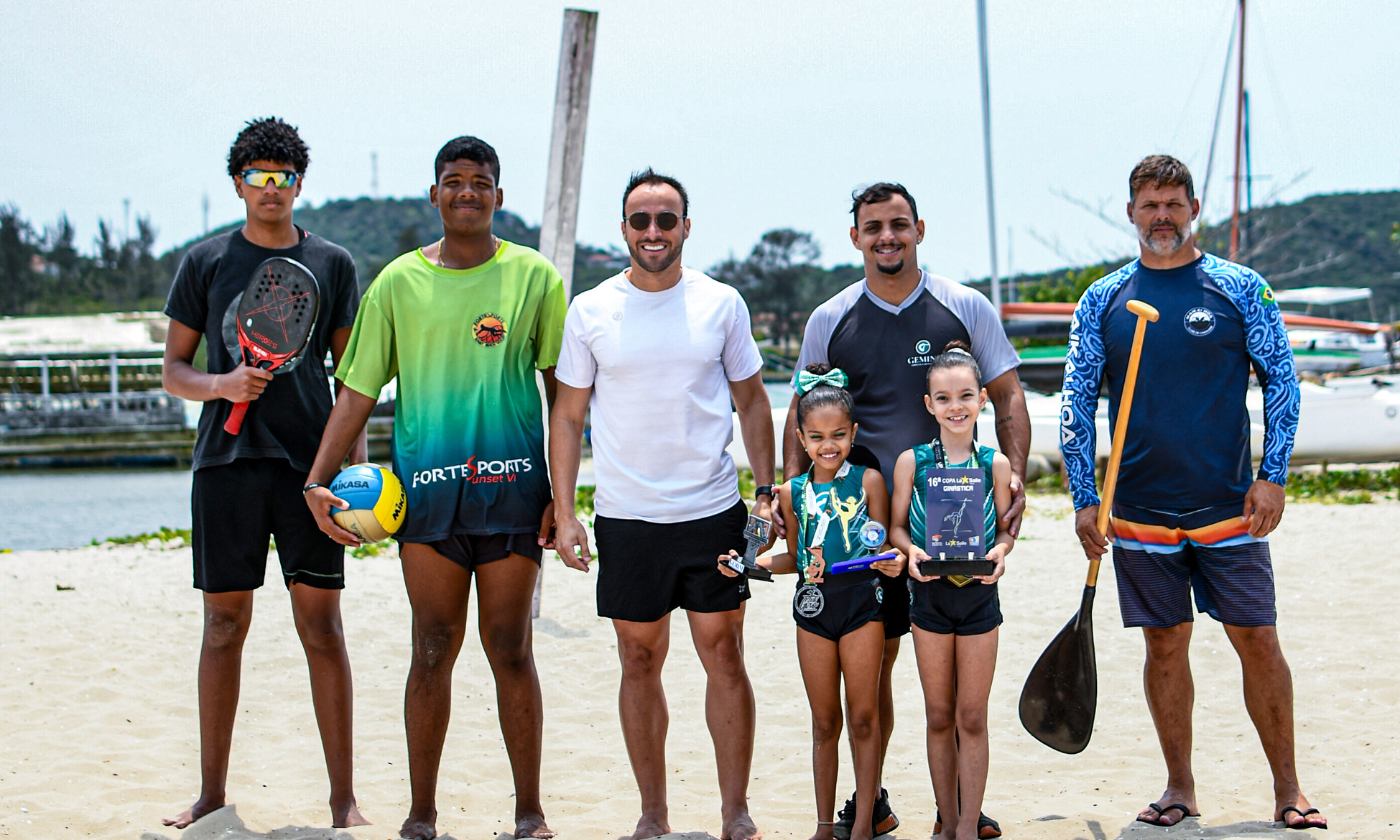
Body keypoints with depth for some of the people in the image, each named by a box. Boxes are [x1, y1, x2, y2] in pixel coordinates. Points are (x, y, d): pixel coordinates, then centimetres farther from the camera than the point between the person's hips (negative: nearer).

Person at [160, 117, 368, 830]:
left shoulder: (332, 264, 9)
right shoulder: (206, 262, 8)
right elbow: (172, 371, 9)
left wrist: (356, 465, 0)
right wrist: (221, 385, -12)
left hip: (309, 464, 0)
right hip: (226, 461, 0)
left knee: (321, 625, -2)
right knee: (224, 625, 4)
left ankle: (344, 800, 4)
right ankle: (211, 798, 13)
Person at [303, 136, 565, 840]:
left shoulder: (534, 278, 5)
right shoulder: (399, 282, 7)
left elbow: (562, 390, 8)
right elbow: (359, 390, 8)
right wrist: (318, 480, 0)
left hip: (512, 488, -1)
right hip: (427, 487, 1)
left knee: (510, 649, 2)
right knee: (433, 649, 2)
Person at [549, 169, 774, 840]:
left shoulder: (721, 304, 2)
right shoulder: (590, 311, 1)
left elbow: (751, 401, 10)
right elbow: (567, 414, 6)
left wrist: (766, 490, 3)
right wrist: (563, 513, -1)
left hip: (714, 512, 0)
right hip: (626, 517, 0)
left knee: (723, 657, 0)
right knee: (640, 662, 7)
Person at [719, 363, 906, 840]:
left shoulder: (868, 482, -3)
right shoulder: (794, 493, 6)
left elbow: (883, 550, -1)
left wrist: (892, 563, -22)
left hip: (862, 603, -3)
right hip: (813, 606, 3)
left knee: (863, 716, 4)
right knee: (824, 722, 11)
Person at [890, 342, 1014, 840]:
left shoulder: (995, 464, -2)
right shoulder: (912, 462, -3)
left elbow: (1005, 528, 4)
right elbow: (897, 526, 2)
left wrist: (1000, 550, -17)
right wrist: (911, 550, -17)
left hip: (979, 594, 0)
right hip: (930, 593, 0)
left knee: (972, 718, 4)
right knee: (939, 716, 9)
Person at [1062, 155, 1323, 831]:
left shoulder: (1240, 288, 2)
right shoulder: (1102, 302, 5)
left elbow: (1282, 381, 4)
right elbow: (1076, 405, 6)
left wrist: (1272, 475, -5)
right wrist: (1084, 499, -1)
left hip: (1228, 508, -1)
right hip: (1140, 513, 1)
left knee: (1257, 640, -2)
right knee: (1165, 644, 6)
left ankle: (1288, 790, 8)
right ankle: (1180, 788, 17)